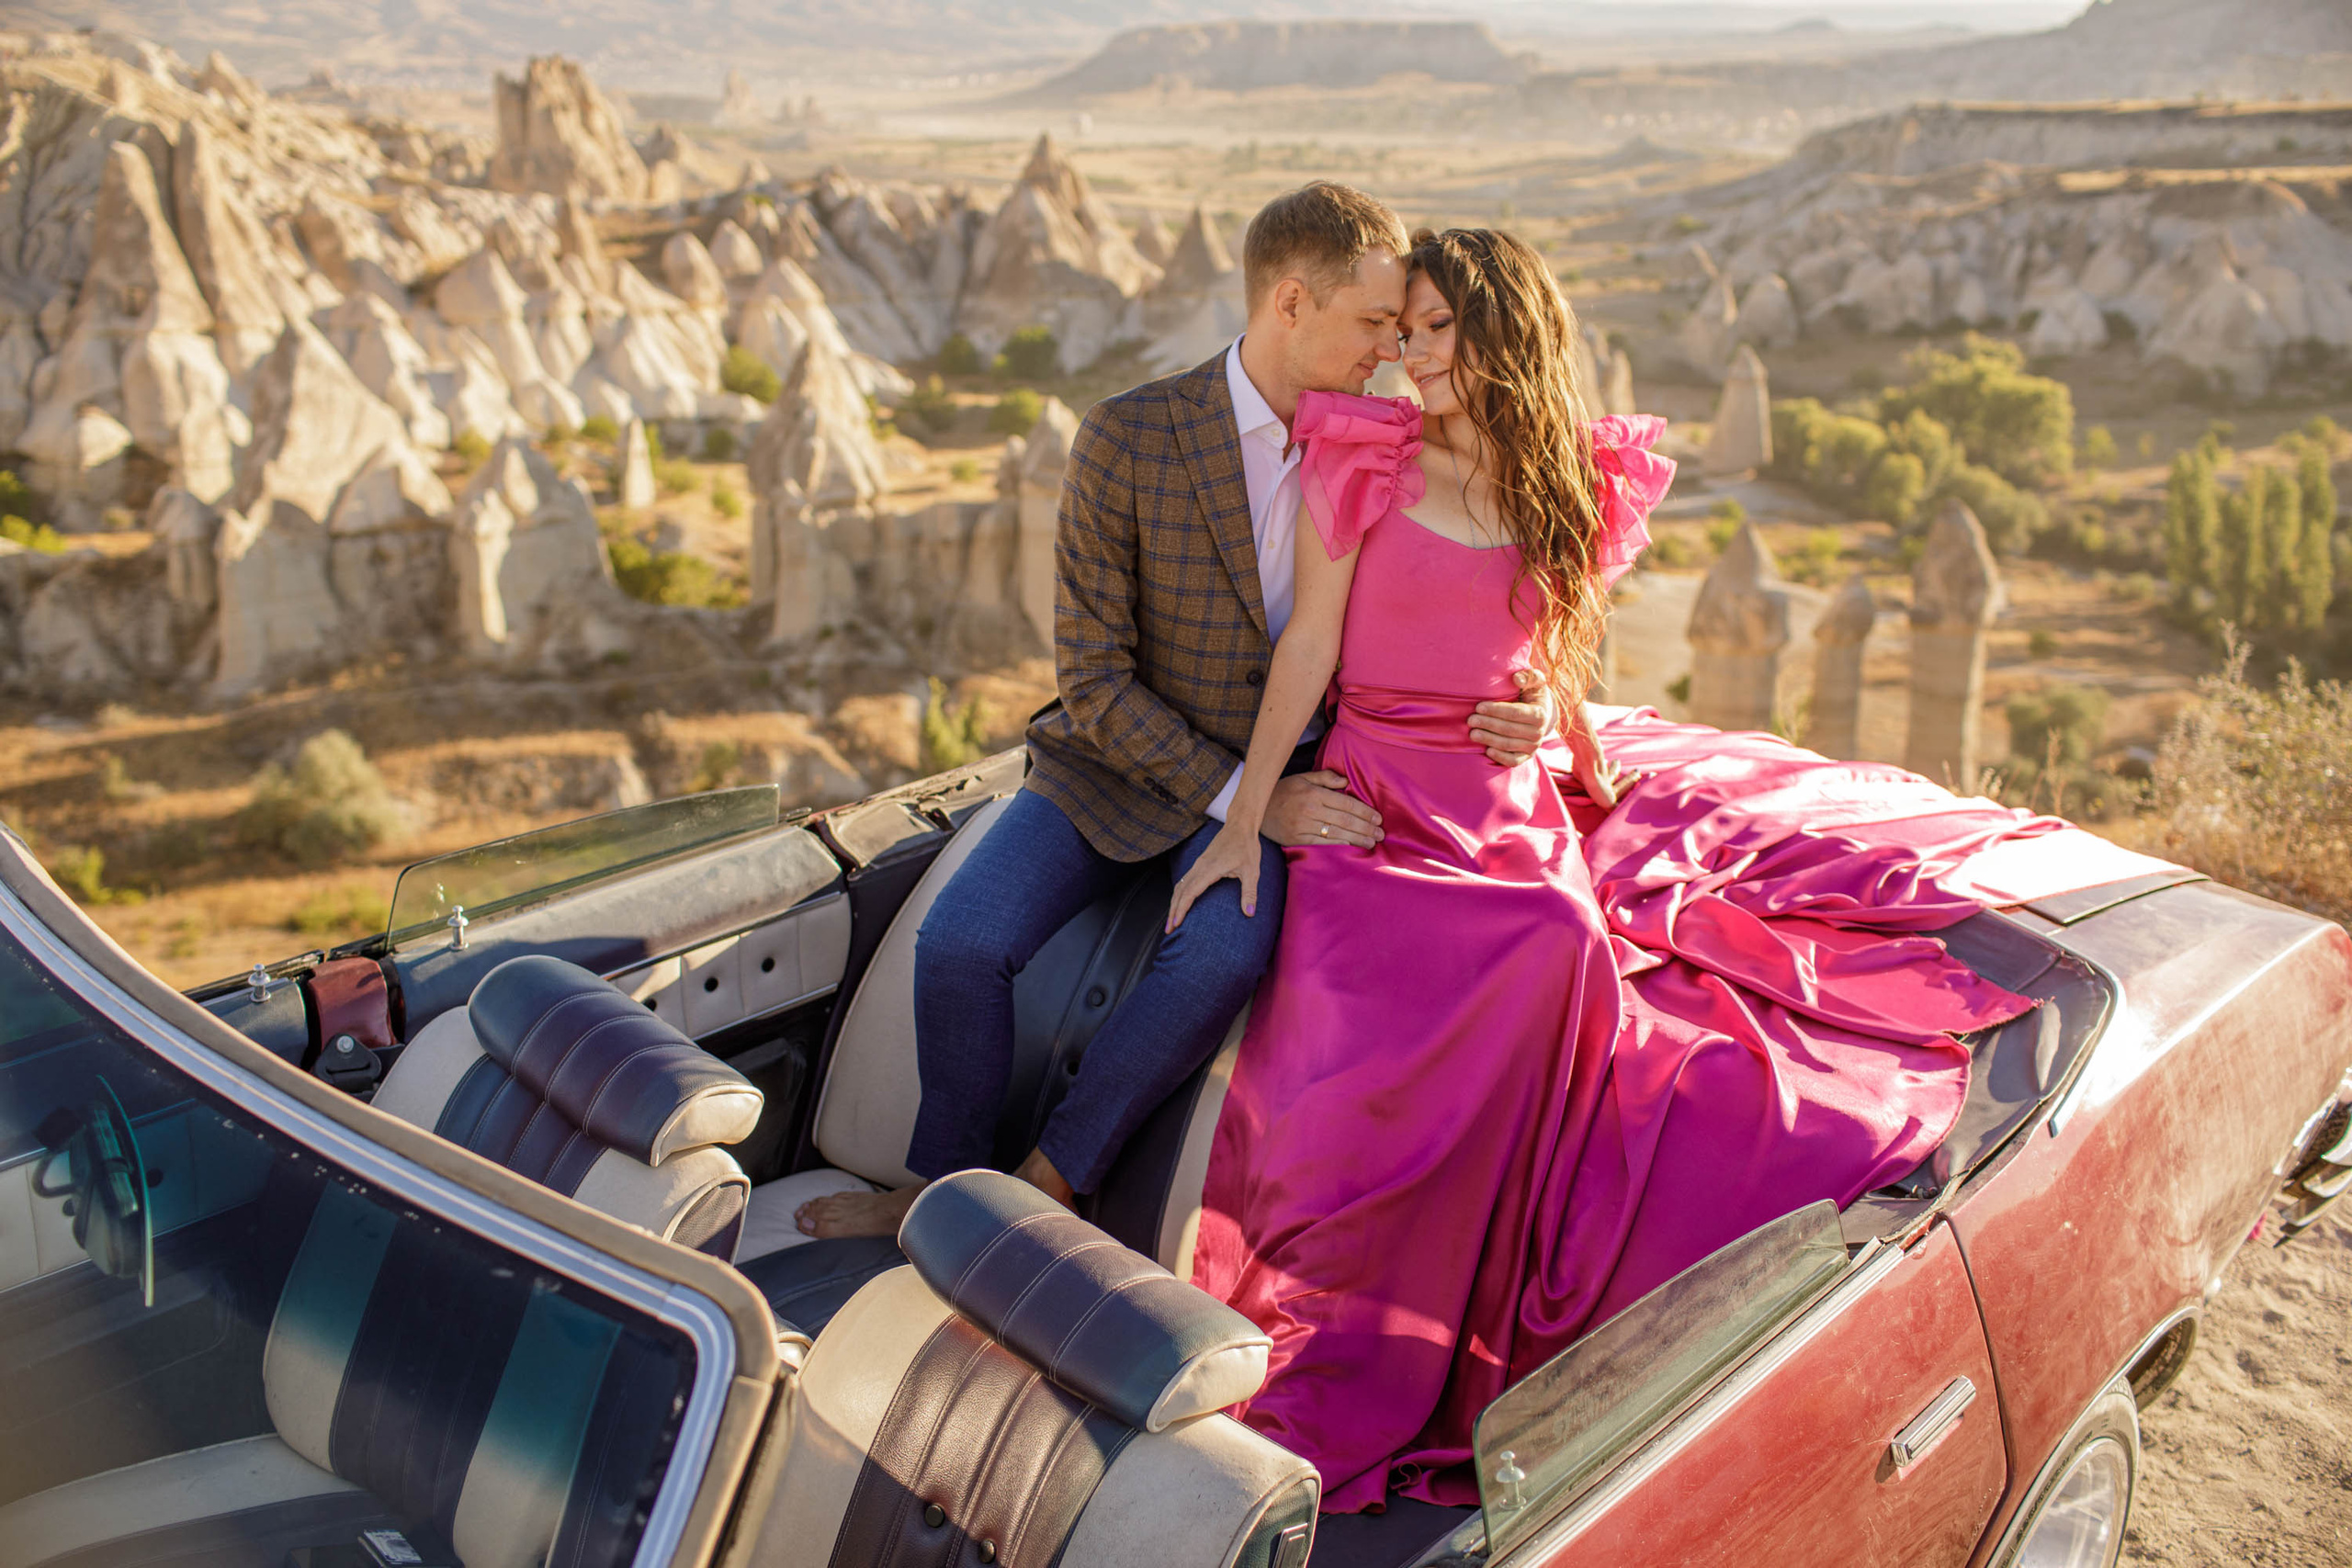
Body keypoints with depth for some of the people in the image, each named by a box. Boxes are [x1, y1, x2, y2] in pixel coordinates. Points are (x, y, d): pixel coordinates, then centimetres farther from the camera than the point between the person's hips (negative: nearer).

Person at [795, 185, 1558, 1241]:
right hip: (1117, 764, -1)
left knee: (1222, 955, -31)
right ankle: (946, 1184, 5)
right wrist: (1241, 795, -20)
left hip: (1271, 781, 1)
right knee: (960, 944, -23)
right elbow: (1093, 678, -12)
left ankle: (1041, 1189, -11)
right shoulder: (1127, 440, -12)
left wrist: (1503, 715, -12)